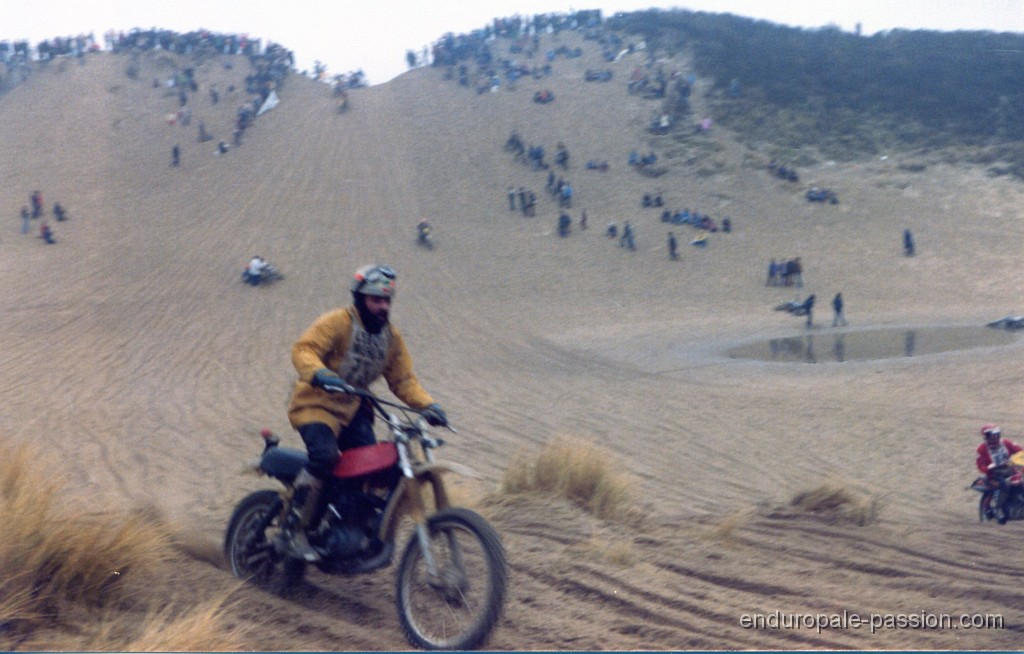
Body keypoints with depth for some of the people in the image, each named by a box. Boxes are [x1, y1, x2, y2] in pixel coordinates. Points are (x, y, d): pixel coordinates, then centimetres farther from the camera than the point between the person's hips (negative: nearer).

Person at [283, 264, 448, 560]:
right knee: (324, 456, -29)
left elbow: (403, 379, 9)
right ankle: (294, 529, -19)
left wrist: (427, 405, -8)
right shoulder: (337, 322, -12)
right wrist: (319, 374, -43)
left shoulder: (391, 336, 8)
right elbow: (303, 350, -23)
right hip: (317, 403, -6)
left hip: (354, 408, 6)